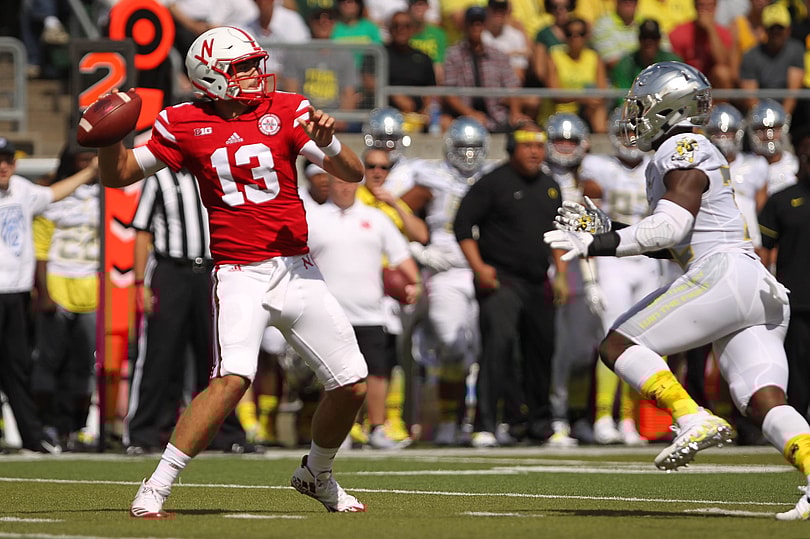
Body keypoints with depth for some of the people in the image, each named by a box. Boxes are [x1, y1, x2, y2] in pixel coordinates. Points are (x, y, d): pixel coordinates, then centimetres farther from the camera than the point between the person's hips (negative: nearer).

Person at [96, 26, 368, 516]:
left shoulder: (285, 111, 2)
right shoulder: (185, 125, 0)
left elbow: (354, 173, -3)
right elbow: (119, 176, 8)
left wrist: (327, 143, -24)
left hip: (298, 270, 4)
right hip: (240, 274, -4)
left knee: (353, 387, 4)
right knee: (233, 379, -25)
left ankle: (317, 475, 31)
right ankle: (156, 488, -21)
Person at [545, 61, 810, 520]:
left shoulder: (682, 151, -2)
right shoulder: (698, 153, 27)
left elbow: (671, 227, -14)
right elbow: (680, 240, 32)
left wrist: (595, 244, -14)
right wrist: (607, 233, 29)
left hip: (724, 275, -9)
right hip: (762, 291, 9)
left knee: (618, 344, -3)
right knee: (764, 403, -4)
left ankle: (694, 420, -17)